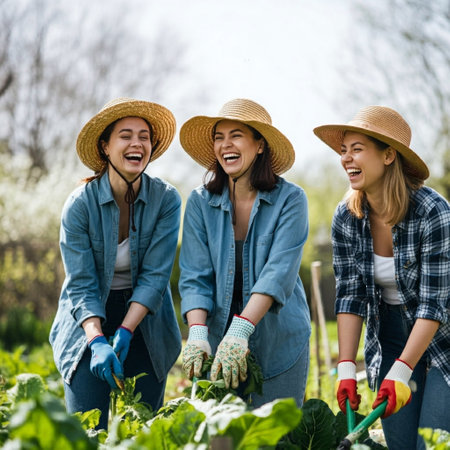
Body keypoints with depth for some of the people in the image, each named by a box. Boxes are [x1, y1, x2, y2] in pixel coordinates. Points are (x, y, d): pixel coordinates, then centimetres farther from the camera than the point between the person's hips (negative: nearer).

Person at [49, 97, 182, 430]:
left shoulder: (166, 200, -9)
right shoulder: (80, 204, -11)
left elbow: (155, 275, -12)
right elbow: (80, 285, -13)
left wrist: (124, 333, -21)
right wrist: (97, 341, -26)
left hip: (145, 323, 1)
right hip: (89, 322, -1)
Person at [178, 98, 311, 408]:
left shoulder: (290, 200, -7)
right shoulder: (200, 203, 2)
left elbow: (279, 273, -17)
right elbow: (194, 277, -4)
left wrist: (240, 330, -29)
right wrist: (197, 333, -21)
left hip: (280, 346, -2)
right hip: (219, 341, 2)